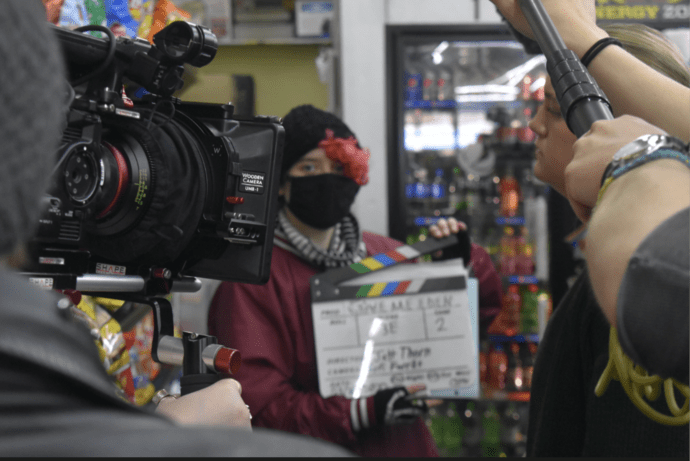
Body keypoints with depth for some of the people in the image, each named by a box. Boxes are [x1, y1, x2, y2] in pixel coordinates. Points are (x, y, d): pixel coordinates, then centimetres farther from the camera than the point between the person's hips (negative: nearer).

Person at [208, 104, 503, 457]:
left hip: (406, 445, 5)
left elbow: (482, 306, 17)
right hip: (317, 451, -4)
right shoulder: (253, 278, -10)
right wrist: (366, 411, -26)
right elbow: (263, 406, -17)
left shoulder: (383, 254, 6)